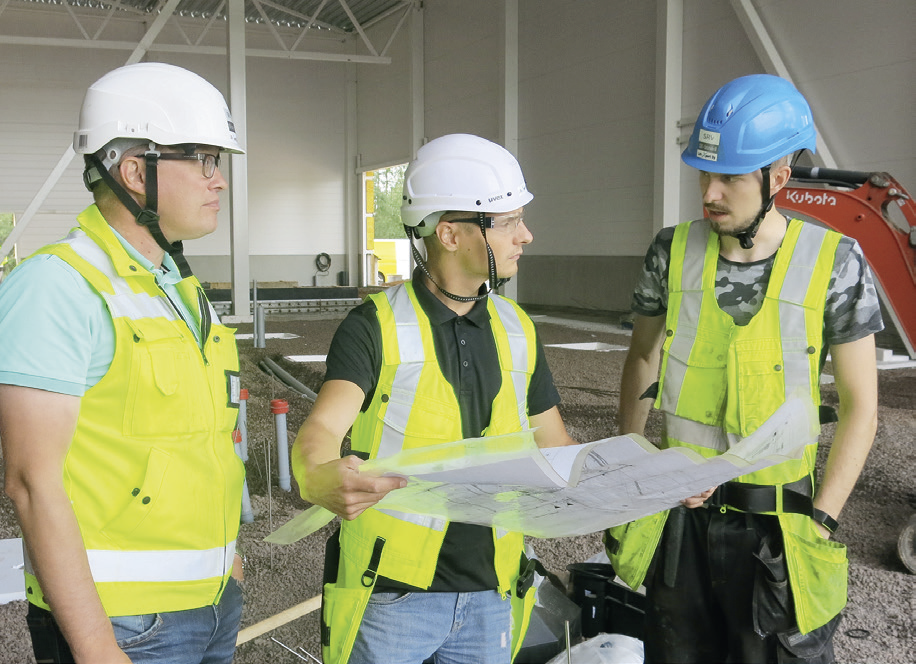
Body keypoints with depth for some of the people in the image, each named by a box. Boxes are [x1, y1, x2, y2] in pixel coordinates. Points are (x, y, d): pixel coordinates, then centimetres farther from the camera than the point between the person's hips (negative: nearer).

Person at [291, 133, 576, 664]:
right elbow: (321, 430, -22)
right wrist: (320, 477, -46)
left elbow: (556, 448, 11)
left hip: (490, 595, 5)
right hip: (392, 594, -4)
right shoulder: (377, 326, -9)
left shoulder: (517, 331, 8)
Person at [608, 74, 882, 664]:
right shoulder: (674, 252, -3)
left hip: (775, 525, -2)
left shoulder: (833, 262, -10)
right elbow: (642, 361, 11)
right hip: (679, 512, 3)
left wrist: (819, 522, -11)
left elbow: (860, 407, -5)